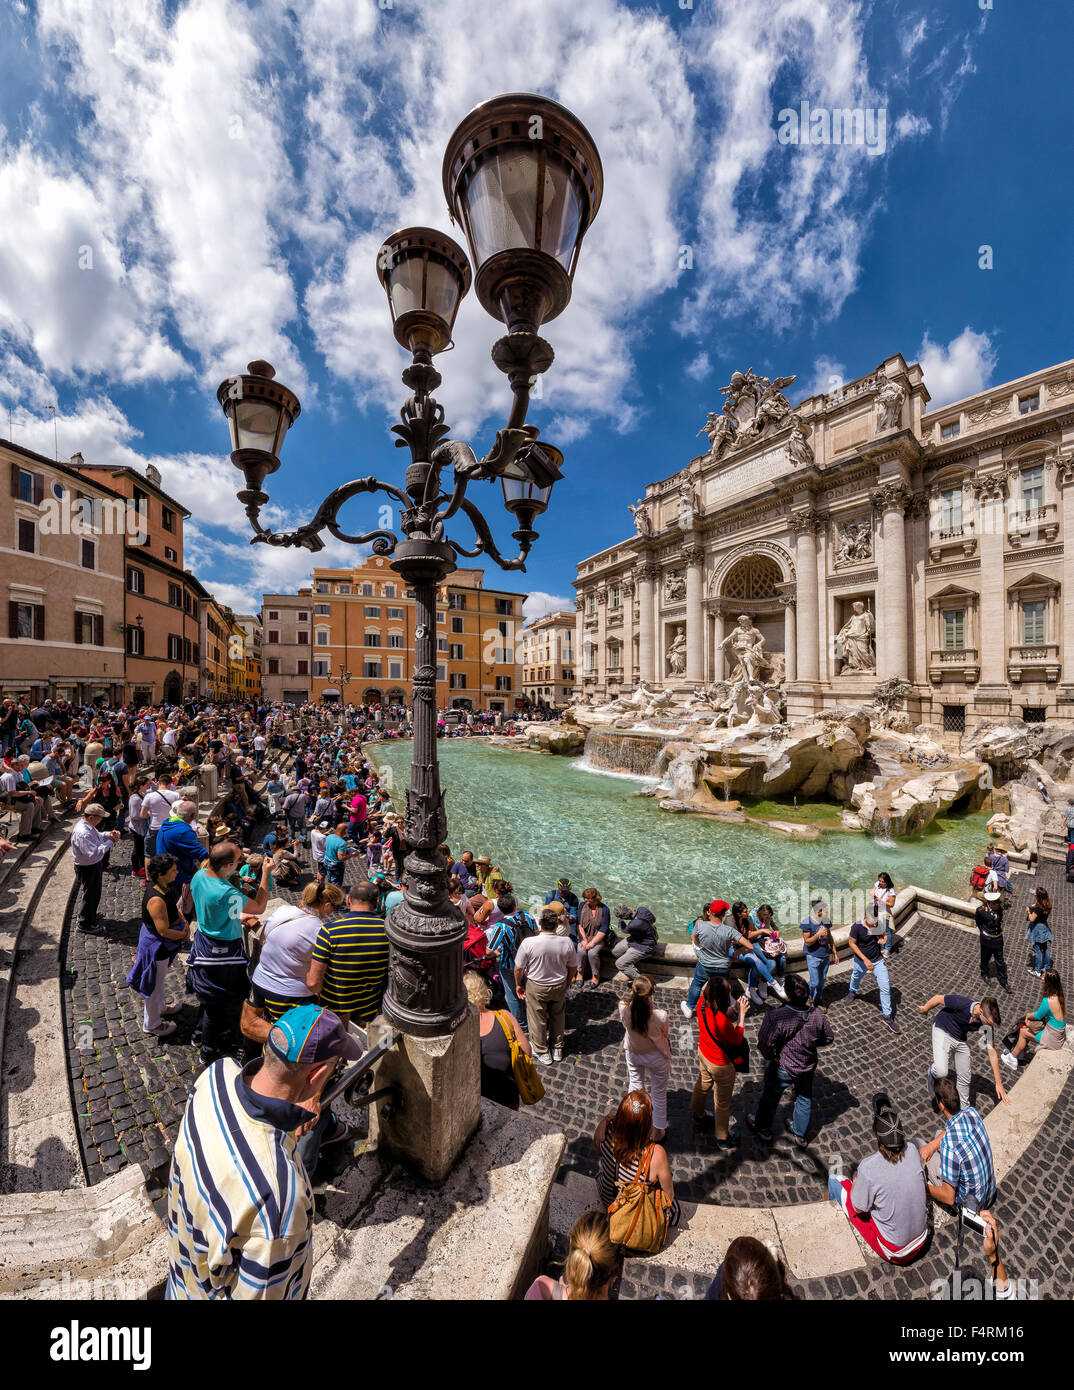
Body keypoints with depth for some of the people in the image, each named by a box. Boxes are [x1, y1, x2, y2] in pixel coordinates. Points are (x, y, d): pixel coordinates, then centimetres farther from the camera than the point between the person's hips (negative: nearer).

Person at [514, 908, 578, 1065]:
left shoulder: (528, 943, -28)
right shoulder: (567, 942, -21)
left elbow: (518, 968, -16)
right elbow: (573, 967, -5)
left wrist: (518, 985, 3)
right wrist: (566, 982, 14)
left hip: (535, 987, -2)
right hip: (559, 986, 2)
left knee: (537, 1020, 20)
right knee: (557, 1017, 26)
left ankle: (542, 1053, 38)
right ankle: (557, 1049, 44)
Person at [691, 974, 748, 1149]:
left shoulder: (702, 1003, -22)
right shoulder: (722, 1021, -42)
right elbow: (738, 1039, -22)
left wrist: (735, 1008, -8)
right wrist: (741, 1014, -19)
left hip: (703, 1054, 7)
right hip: (721, 1064, -6)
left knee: (702, 1086, 33)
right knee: (723, 1103, 21)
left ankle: (697, 1117, 58)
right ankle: (723, 1139, 44)